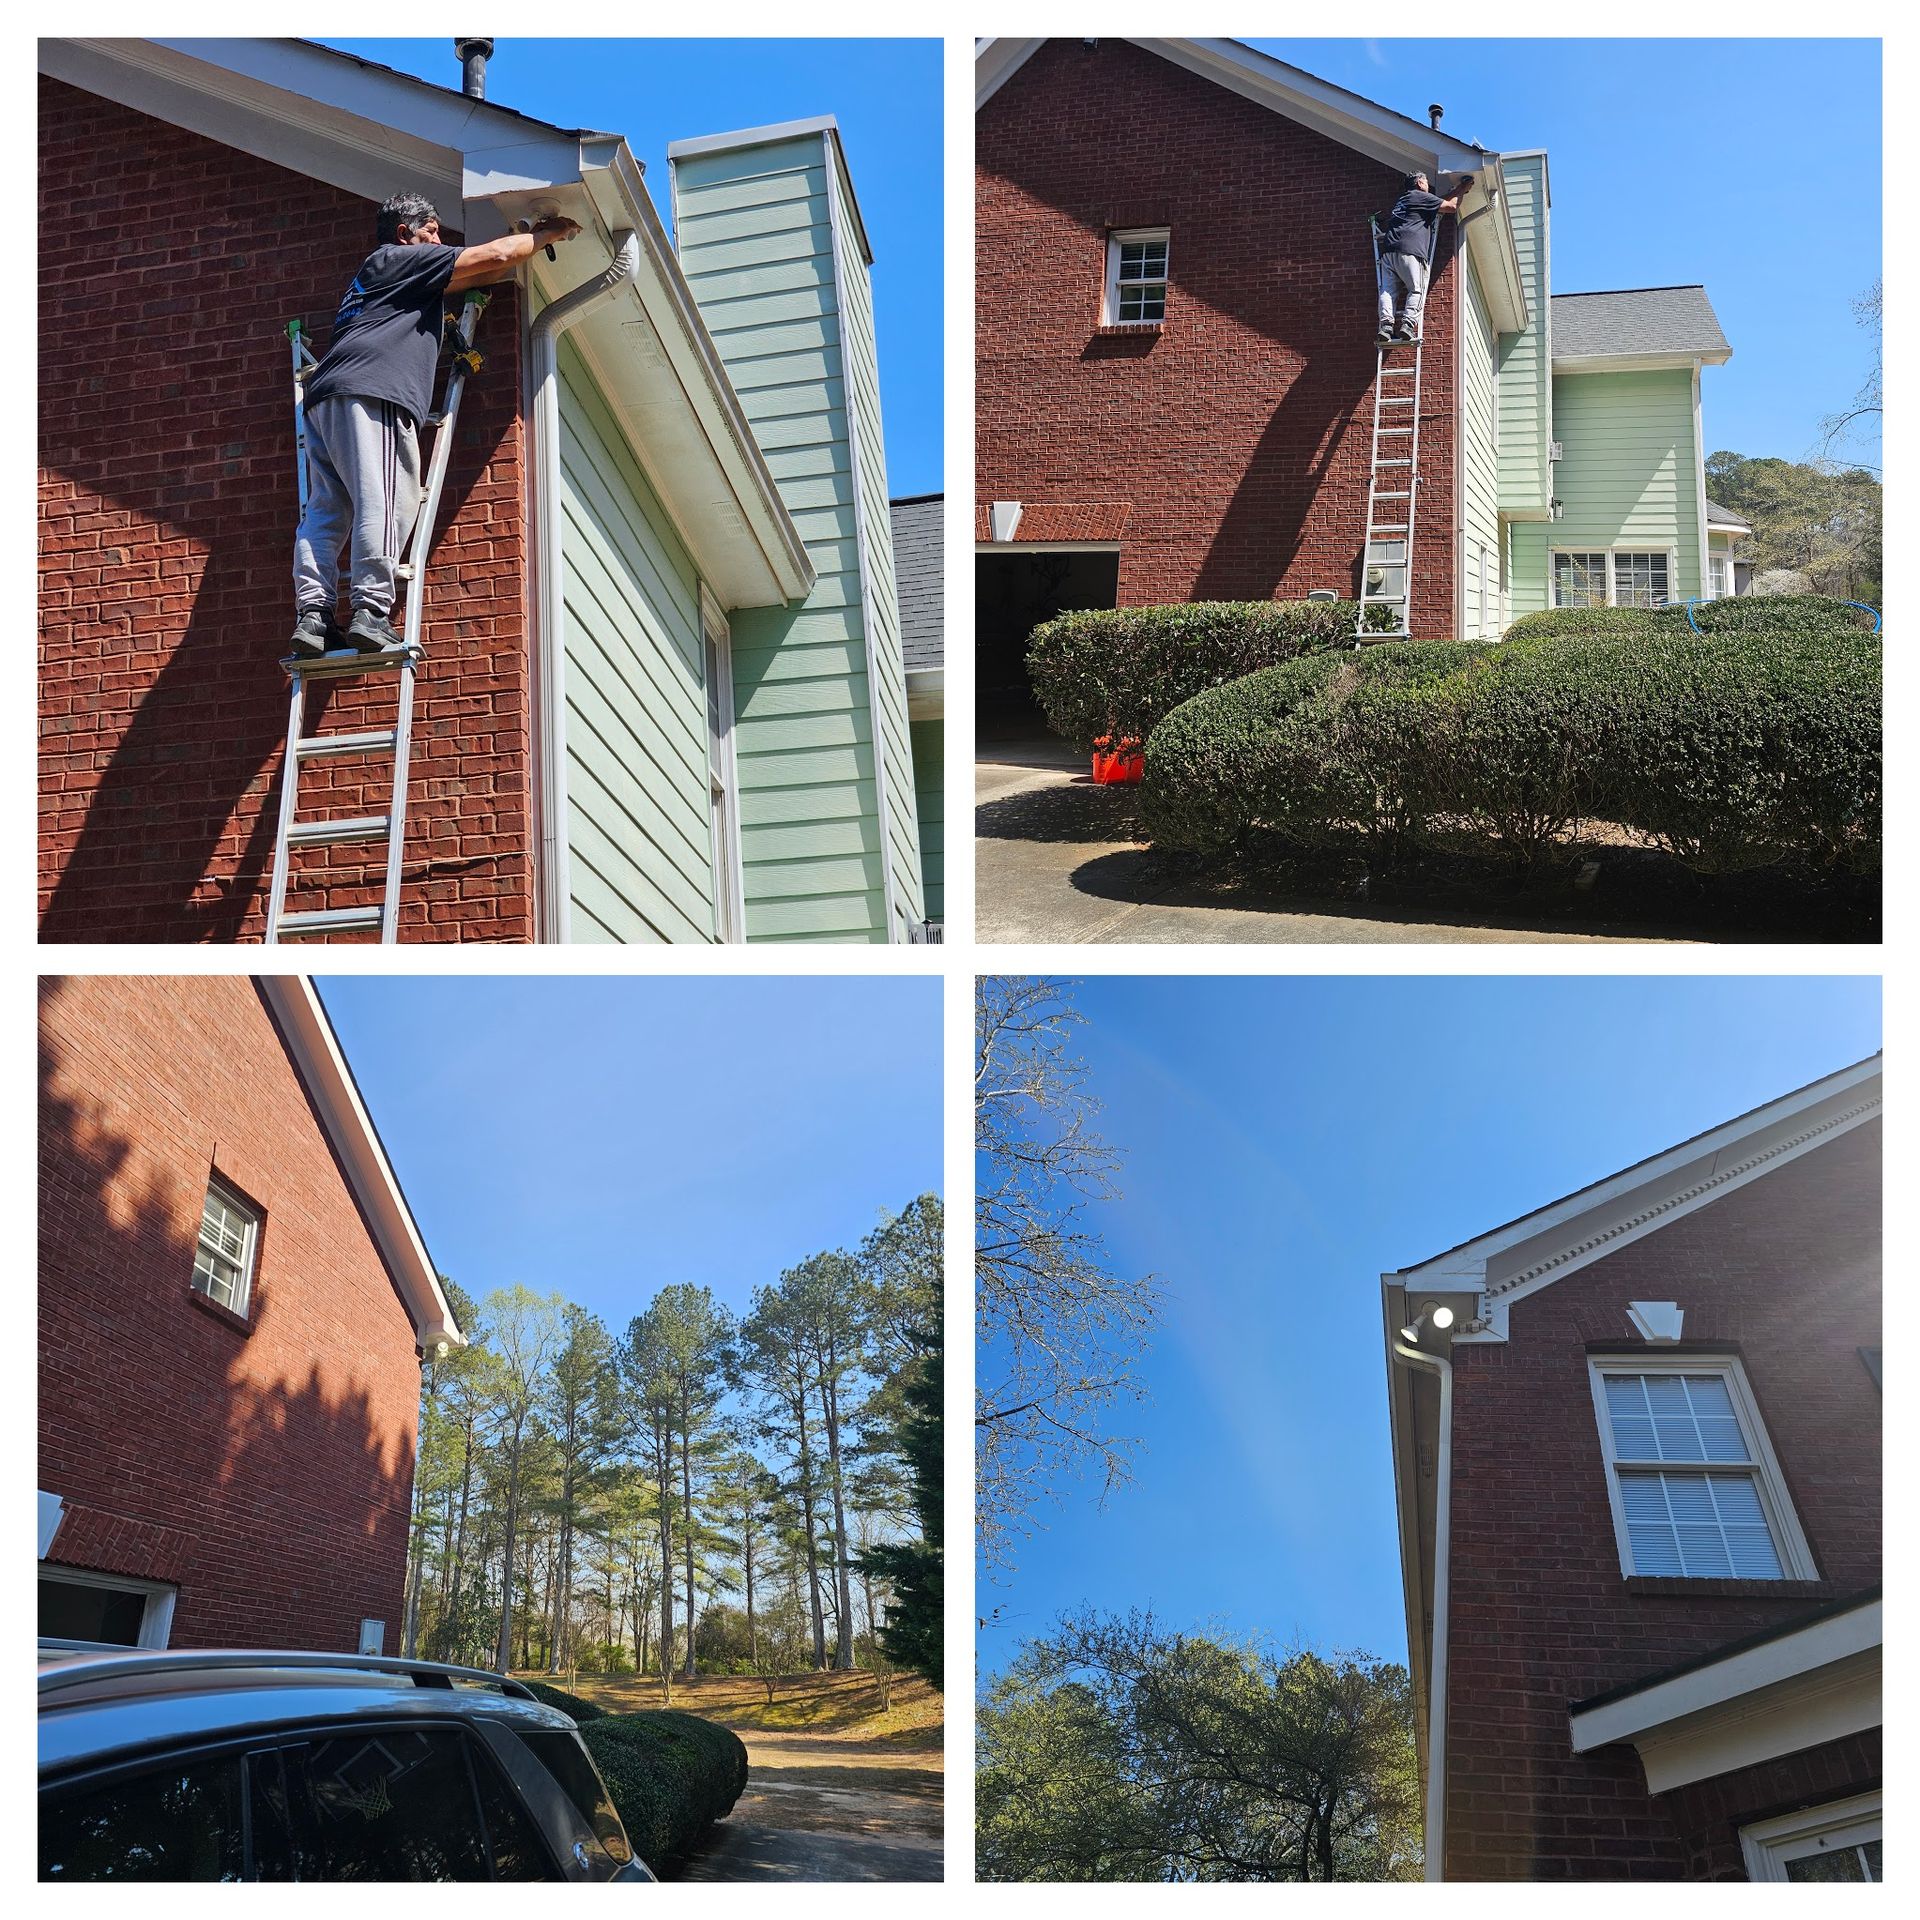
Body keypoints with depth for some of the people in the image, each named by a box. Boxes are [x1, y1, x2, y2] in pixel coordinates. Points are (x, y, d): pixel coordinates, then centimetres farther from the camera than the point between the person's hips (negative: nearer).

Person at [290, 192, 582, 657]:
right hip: (369, 393, -9)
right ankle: (370, 611, -26)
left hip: (324, 398, 9)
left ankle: (312, 614, -9)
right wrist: (547, 233, 23)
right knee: (385, 502, -16)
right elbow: (496, 255, 9)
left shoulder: (374, 275, 38)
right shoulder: (402, 259, 12)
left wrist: (523, 260, 45)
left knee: (326, 509, 0)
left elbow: (473, 277, 45)